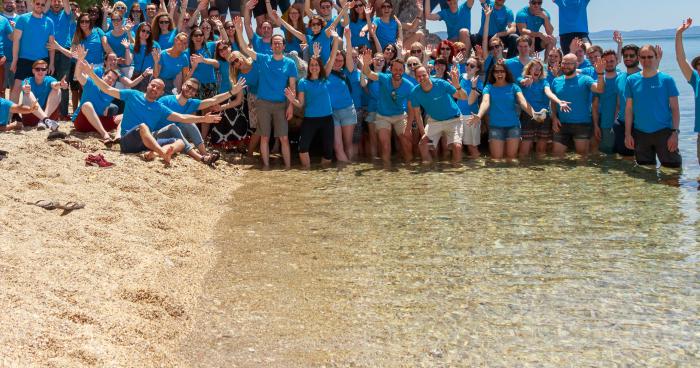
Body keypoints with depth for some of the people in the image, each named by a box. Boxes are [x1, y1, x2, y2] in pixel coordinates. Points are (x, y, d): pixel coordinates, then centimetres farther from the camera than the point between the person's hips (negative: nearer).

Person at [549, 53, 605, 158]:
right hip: (561, 125, 3)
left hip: (582, 124, -3)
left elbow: (600, 89, -20)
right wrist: (554, 117, 0)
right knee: (556, 154, 5)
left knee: (582, 154, 4)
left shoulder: (584, 79, -4)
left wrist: (600, 74, -35)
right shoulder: (556, 81, 8)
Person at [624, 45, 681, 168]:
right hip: (640, 134, 2)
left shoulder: (667, 80, -2)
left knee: (672, 167, -3)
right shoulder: (632, 80, 3)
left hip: (664, 132, -2)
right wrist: (628, 134, 0)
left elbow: (675, 108, -3)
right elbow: (629, 109, 5)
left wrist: (675, 132, -11)